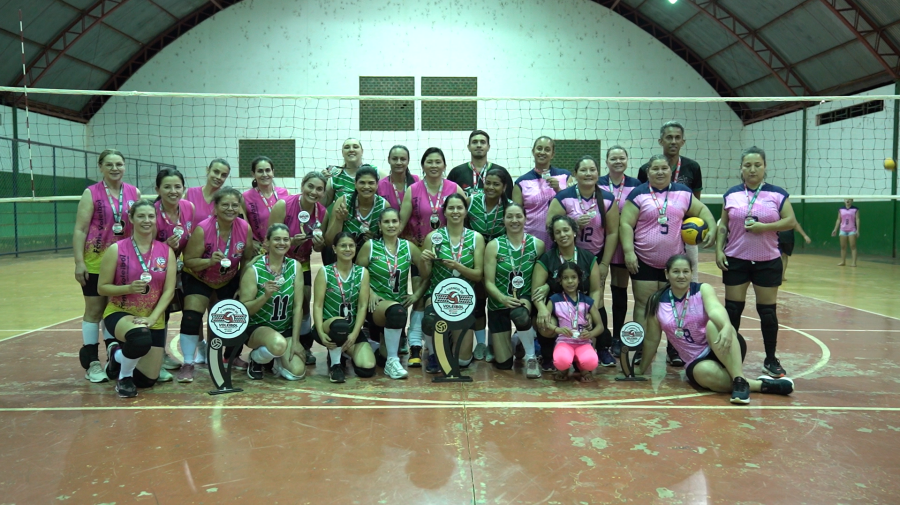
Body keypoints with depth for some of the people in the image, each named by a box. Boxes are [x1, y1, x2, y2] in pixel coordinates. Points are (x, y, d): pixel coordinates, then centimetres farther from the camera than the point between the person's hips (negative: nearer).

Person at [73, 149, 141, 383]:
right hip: (96, 261, -3)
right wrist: (79, 262, -12)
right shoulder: (91, 194, -4)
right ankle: (92, 363, 12)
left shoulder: (134, 193, 5)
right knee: (94, 310, 4)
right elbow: (79, 230, -6)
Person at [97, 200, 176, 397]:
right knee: (141, 338, -40)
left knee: (147, 380, 4)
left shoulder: (167, 251, -1)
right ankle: (123, 377, -6)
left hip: (154, 319, 3)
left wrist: (152, 318, -17)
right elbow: (102, 288, -4)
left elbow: (169, 290, -4)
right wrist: (129, 288, -23)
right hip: (120, 313, -3)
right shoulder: (117, 249, -7)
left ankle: (117, 356, 38)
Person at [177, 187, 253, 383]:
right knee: (192, 316, -18)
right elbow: (189, 261, -24)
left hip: (230, 280, 4)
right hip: (198, 279, -4)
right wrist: (210, 261, -41)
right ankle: (187, 364, -3)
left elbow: (247, 259, -4)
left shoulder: (245, 228, -17)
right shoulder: (202, 229, -27)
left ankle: (233, 356, 30)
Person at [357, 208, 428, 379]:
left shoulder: (409, 247, 2)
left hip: (399, 303, 4)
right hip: (376, 304, -4)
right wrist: (370, 293, -15)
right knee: (396, 311, -37)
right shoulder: (370, 246, -3)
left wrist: (416, 295, -5)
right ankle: (392, 361, -22)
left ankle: (382, 342, 47)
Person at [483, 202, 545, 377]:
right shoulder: (493, 246, -6)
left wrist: (531, 300, -21)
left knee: (520, 315, -40)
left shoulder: (537, 244, -5)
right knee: (503, 364, 4)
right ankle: (513, 342, 42)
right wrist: (503, 298, -27)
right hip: (499, 304, 1)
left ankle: (531, 357, -13)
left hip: (525, 300, -1)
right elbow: (489, 282, -9)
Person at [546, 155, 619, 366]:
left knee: (596, 302, 0)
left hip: (596, 257, 1)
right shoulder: (563, 198, -9)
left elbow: (612, 232, -2)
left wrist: (604, 264, -4)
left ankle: (603, 348, 12)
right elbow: (550, 226, -10)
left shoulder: (608, 199, -3)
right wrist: (574, 223, -25)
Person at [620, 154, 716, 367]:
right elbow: (626, 224, -8)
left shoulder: (683, 192, 7)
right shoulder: (639, 194, -3)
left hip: (674, 261, 3)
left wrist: (712, 228, -3)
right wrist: (628, 252, -17)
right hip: (644, 261, -3)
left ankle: (673, 350, 19)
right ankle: (641, 350, 6)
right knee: (643, 305, 0)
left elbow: (702, 210, 15)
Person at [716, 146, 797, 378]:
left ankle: (771, 360, 18)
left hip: (768, 261, -1)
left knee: (767, 311, 4)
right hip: (735, 260, 1)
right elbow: (723, 226, 8)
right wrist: (718, 250, -2)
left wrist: (765, 227, -17)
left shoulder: (777, 194, 0)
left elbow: (791, 221, -3)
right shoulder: (731, 194, 5)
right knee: (732, 309, 2)